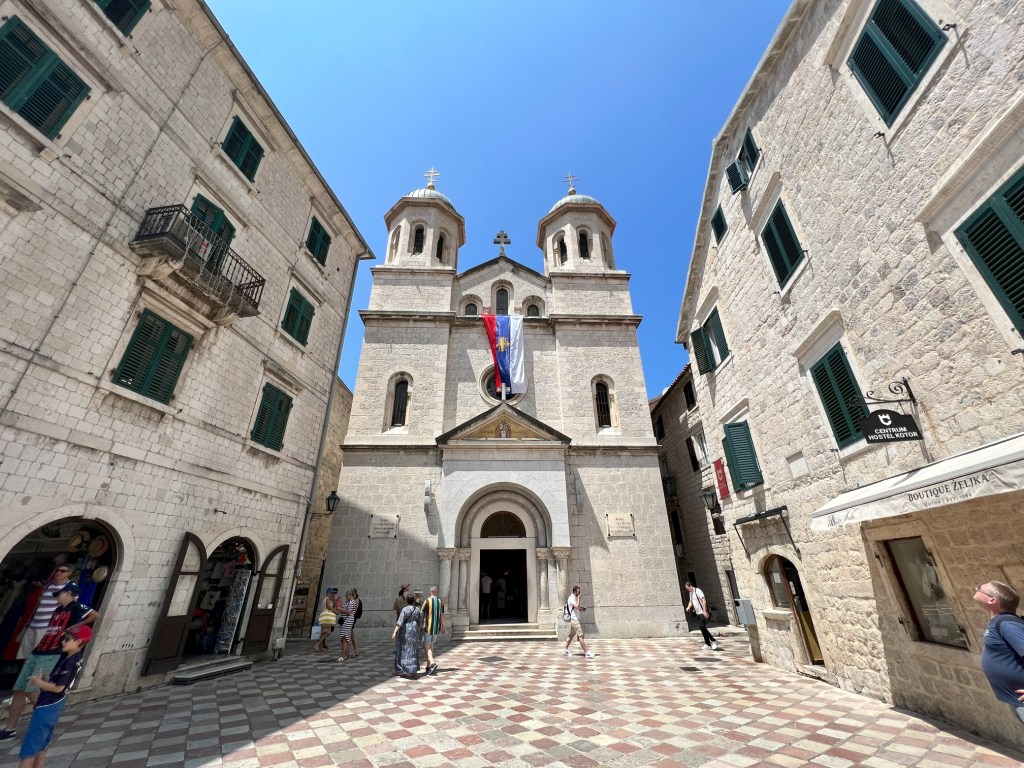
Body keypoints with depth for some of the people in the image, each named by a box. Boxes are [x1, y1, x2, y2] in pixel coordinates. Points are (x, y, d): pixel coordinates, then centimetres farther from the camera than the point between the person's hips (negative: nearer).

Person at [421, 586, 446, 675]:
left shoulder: (427, 601, -12)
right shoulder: (440, 602, 0)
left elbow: (421, 614, -6)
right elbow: (442, 616, 1)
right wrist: (443, 628, 9)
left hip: (428, 627, -5)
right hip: (436, 627, 5)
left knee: (427, 646, 0)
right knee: (431, 646, 19)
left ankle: (432, 663, -19)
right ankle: (429, 666, 24)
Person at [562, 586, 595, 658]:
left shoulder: (574, 598, 13)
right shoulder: (571, 598, -17)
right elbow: (577, 606, -30)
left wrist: (582, 608, 4)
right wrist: (578, 598, -24)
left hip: (575, 619, 10)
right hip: (574, 619, -10)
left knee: (571, 635, 15)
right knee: (580, 635, -9)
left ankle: (565, 649, 23)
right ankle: (586, 652, -9)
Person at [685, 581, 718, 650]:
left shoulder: (698, 591, -14)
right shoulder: (691, 593, 14)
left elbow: (704, 601, -21)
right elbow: (691, 601, 24)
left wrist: (704, 611, -26)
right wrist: (688, 607, 4)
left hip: (703, 613, -9)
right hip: (698, 613, 9)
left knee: (702, 627, -15)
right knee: (702, 628, 9)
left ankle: (713, 641, -4)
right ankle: (708, 644, 16)